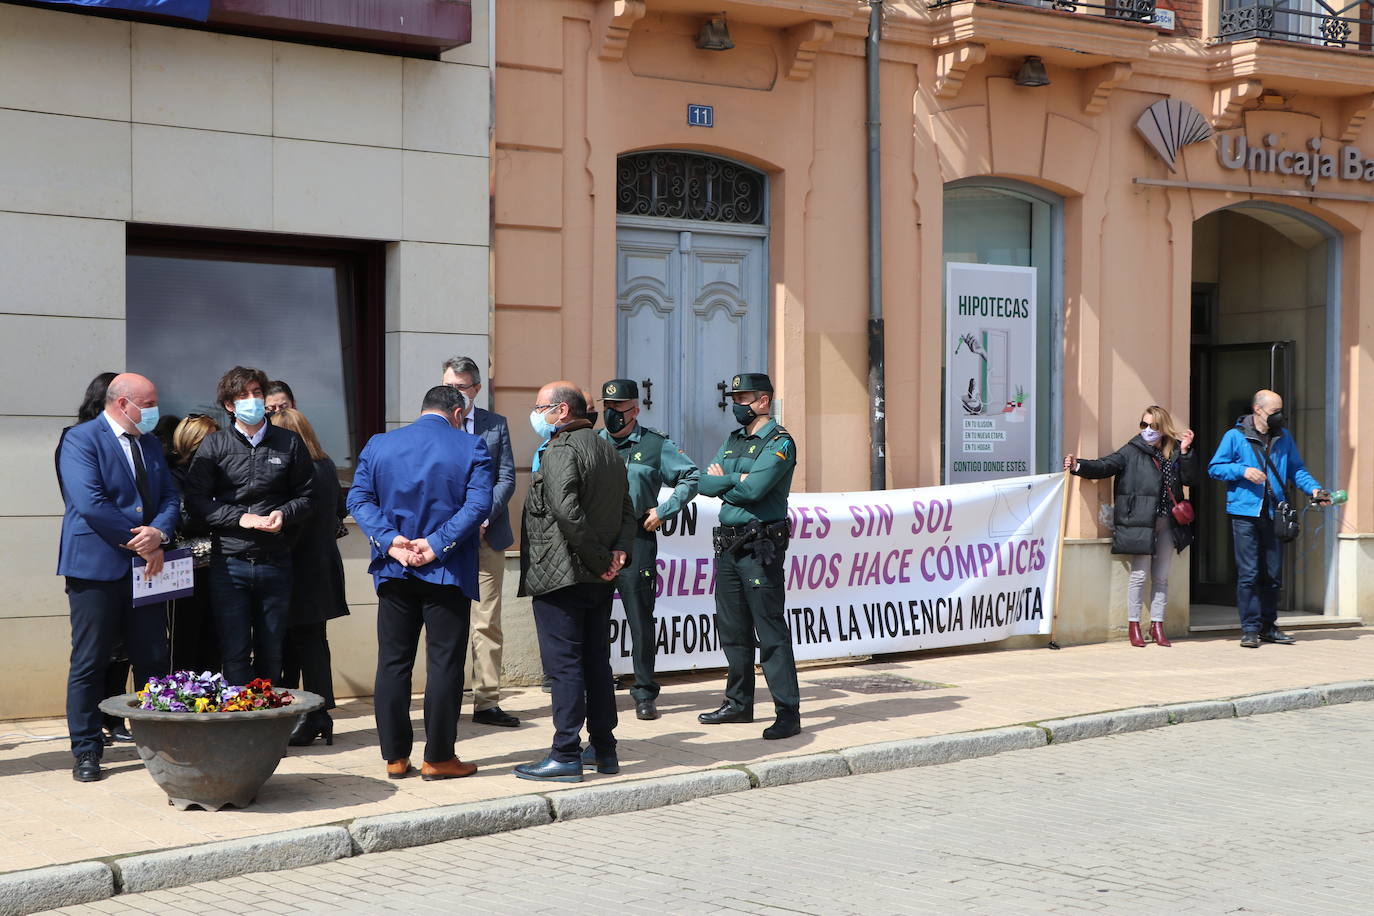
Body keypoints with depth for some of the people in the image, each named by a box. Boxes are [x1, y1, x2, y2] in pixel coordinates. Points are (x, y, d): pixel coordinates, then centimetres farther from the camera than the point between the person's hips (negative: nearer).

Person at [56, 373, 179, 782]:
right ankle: (86, 751, 7)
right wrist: (139, 544, -14)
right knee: (89, 663, 1)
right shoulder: (80, 440, -7)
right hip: (97, 566, -6)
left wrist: (159, 533, -11)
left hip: (146, 566, 6)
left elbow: (169, 496, 11)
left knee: (153, 660, 7)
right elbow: (91, 504, -17)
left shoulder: (150, 444, 16)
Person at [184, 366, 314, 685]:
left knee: (271, 654, 9)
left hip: (275, 563, 2)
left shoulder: (289, 443, 9)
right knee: (235, 653, -4)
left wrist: (284, 513, -9)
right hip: (229, 563, -2)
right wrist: (241, 517, -13)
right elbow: (196, 500, -1)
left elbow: (307, 495, 12)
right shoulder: (214, 446, 4)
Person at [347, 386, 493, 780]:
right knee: (444, 663, 3)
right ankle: (438, 758, 5)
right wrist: (437, 544, -16)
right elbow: (478, 505, -15)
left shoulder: (378, 444, 6)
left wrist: (389, 540, -9)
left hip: (394, 571, 3)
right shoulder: (470, 448, -4)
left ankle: (395, 756, 12)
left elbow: (358, 498, -1)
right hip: (447, 573, -3)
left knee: (393, 662, 9)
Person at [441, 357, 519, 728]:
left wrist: (482, 517, -9)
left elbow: (507, 478, 4)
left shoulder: (496, 425, 9)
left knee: (487, 623, 1)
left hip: (486, 534, 1)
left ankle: (487, 702, 5)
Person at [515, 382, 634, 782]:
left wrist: (599, 559, -17)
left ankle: (566, 755, -4)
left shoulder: (560, 451, -13)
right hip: (598, 582, 9)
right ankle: (604, 749, 19)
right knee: (597, 662, 14)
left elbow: (567, 512, -24)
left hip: (561, 577, -9)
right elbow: (627, 513, 14)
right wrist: (618, 551, -1)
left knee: (564, 666, -6)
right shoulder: (609, 452, 16)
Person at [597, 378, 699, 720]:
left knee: (640, 617, -1)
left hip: (636, 540, -3)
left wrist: (663, 512, -2)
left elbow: (691, 478, 5)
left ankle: (645, 693, 7)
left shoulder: (656, 445, 2)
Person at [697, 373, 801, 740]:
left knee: (770, 631, -9)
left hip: (760, 547, -8)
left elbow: (753, 490, -21)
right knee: (732, 629, 13)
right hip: (727, 545, 8)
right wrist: (736, 479, -10)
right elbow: (706, 484, 6)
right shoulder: (733, 441, 17)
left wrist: (722, 481, -5)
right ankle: (739, 703, 24)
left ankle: (788, 712, -7)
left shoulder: (779, 443, -8)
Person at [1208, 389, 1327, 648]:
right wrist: (1242, 471, -15)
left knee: (1273, 573, 9)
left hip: (1274, 515, 5)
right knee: (1248, 573, -7)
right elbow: (1214, 468, 0)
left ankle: (1268, 625, 19)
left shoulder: (1284, 438, 14)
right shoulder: (1235, 436, 1)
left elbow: (1296, 469, 17)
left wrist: (1314, 488, 0)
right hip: (1245, 513, -5)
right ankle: (1250, 629, -3)